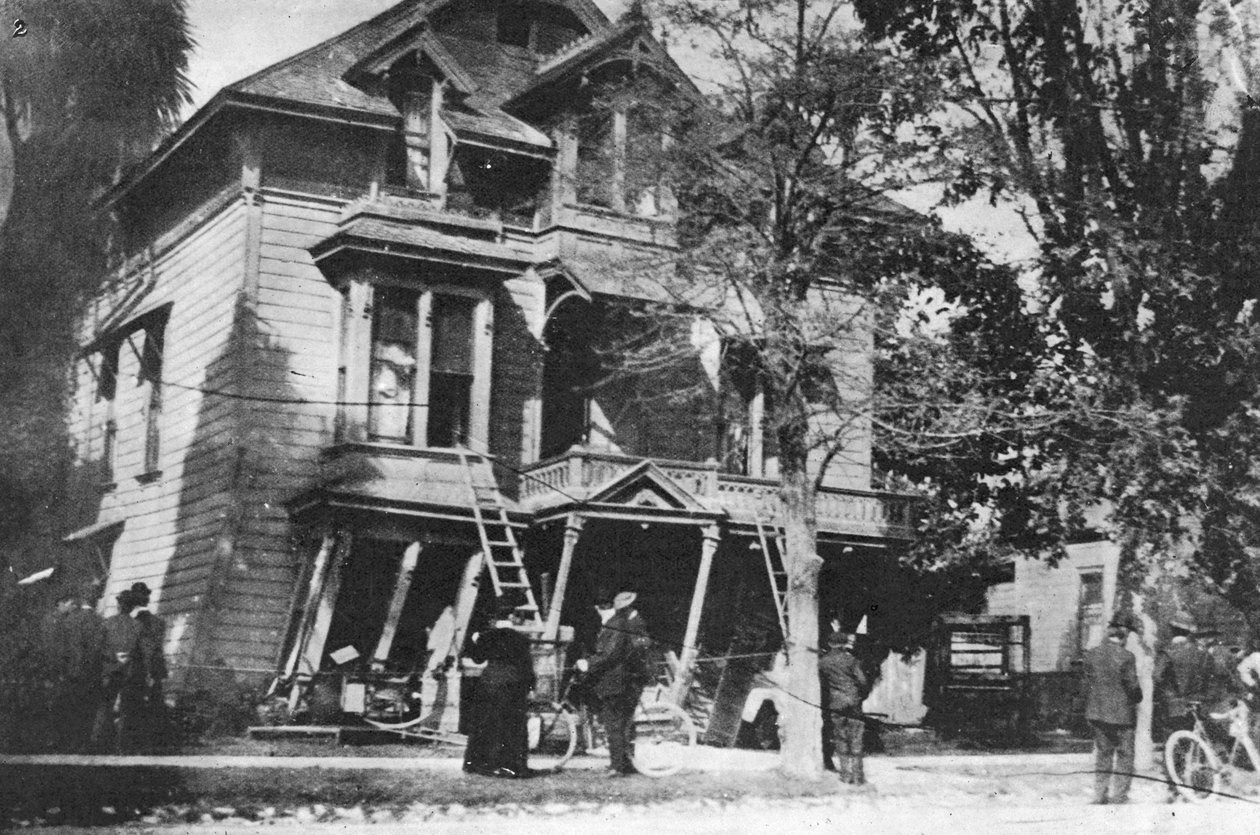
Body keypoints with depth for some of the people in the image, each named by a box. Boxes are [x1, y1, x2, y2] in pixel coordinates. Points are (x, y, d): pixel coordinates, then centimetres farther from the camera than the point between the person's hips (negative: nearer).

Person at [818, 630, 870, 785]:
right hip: (853, 701, -1)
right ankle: (858, 775, 3)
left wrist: (825, 707, 17)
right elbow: (862, 681, -4)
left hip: (835, 704, 1)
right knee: (855, 739, 4)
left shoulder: (822, 662, 2)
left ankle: (846, 773, 6)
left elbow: (822, 685, 8)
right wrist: (861, 696, 12)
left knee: (840, 739, 8)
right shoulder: (850, 660, -2)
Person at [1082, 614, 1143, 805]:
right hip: (1122, 712, -5)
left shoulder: (1092, 654, 0)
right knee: (1124, 754, 7)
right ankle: (1119, 795, 7)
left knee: (1103, 753, 15)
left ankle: (1099, 794, 14)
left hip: (1097, 712, 5)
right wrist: (1137, 700, 9)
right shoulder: (1126, 657, -15)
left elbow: (1087, 682, 6)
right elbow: (1132, 687, -12)